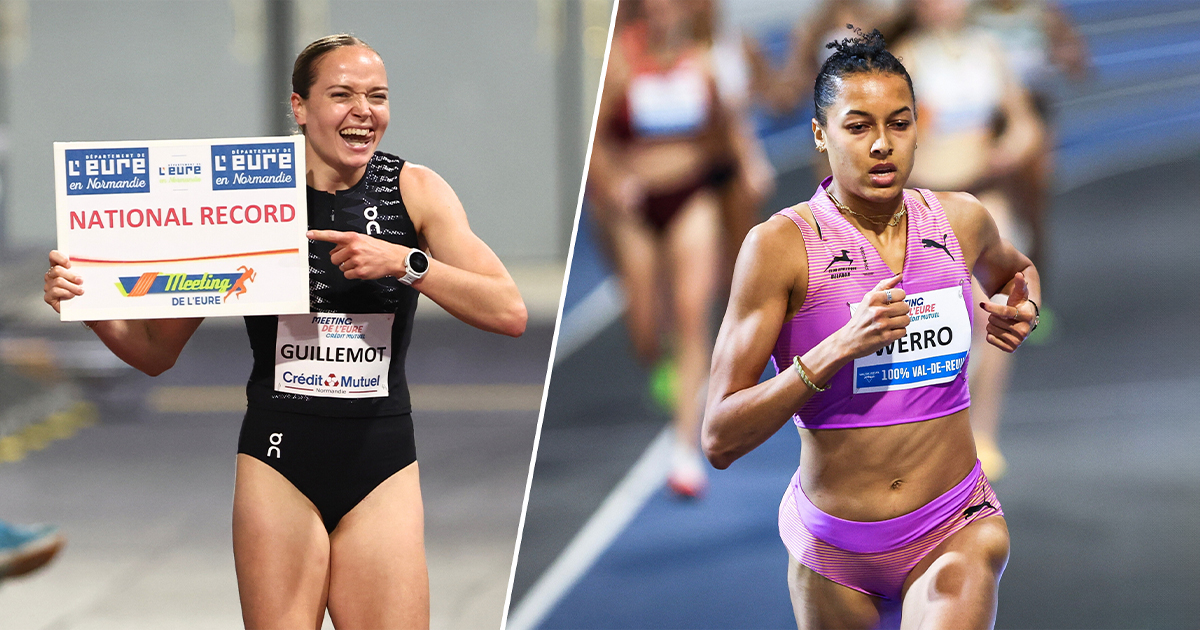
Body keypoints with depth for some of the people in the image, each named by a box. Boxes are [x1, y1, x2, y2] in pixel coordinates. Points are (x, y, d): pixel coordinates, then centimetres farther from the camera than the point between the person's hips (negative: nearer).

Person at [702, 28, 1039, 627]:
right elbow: (720, 440, -16)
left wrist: (1020, 309, 6)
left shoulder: (961, 221, 2)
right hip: (833, 547, -1)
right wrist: (840, 347, -26)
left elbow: (1013, 269, 29)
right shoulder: (780, 245, -11)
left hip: (956, 531, 1)